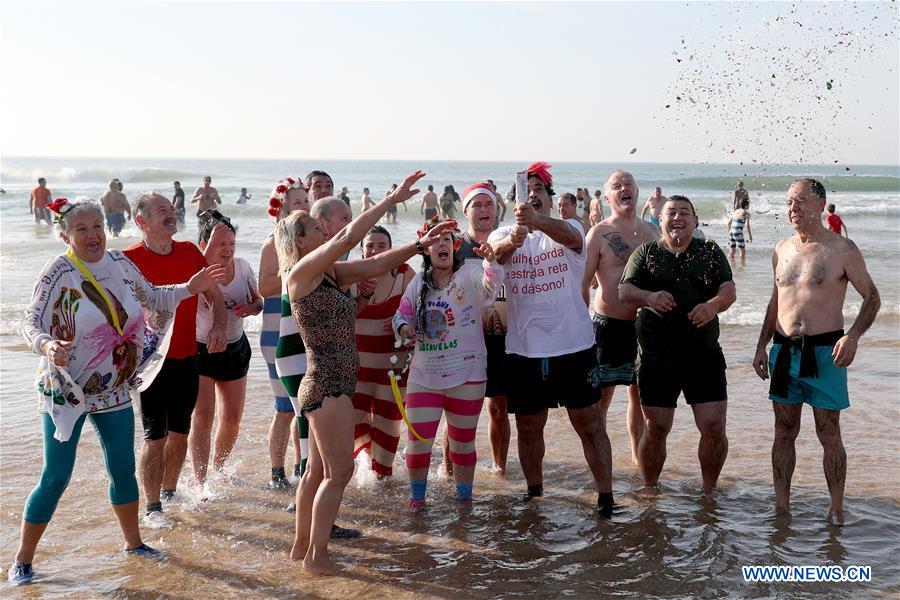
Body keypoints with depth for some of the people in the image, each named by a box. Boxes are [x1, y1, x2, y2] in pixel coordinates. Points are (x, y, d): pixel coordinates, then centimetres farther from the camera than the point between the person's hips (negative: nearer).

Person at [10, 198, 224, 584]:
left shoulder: (118, 262, 0)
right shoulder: (58, 273, -16)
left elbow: (150, 298, 16)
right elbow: (31, 322, -18)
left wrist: (188, 290, 7)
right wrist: (46, 345, -38)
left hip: (114, 389, 5)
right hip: (66, 391, -5)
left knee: (123, 468, 15)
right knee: (56, 477, -2)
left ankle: (133, 542, 33)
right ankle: (23, 560, 14)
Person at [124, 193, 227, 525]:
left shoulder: (190, 252, 5)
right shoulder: (130, 259, -11)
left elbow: (214, 294, 12)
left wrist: (219, 326, -5)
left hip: (187, 357, 5)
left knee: (180, 431, 14)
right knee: (155, 435, -4)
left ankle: (169, 492, 31)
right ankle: (152, 507, 6)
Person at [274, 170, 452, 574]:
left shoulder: (329, 274, 10)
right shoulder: (302, 271, -13)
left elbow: (374, 265, 11)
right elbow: (348, 238, -22)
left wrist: (420, 245, 1)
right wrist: (393, 198, -20)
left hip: (332, 385, 9)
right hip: (326, 386, -9)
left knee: (318, 471, 16)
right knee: (339, 472, -3)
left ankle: (302, 545, 27)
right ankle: (316, 556, 6)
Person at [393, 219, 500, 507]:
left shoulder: (469, 275, -7)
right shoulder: (418, 283, 5)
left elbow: (491, 284, -28)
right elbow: (402, 313, 15)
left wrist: (492, 262, -50)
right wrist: (404, 326, -9)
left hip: (466, 376, -3)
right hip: (424, 375, 3)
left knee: (463, 441, 10)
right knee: (418, 439, 2)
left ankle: (464, 497, 28)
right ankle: (416, 497, 22)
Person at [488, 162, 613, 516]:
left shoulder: (568, 228, 0)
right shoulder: (505, 235, 3)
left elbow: (570, 236, -26)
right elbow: (497, 249, -22)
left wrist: (537, 221, -48)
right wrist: (512, 240, -47)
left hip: (573, 345, -2)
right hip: (523, 350, 2)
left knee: (589, 423, 3)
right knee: (528, 427, 13)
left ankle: (605, 497, 11)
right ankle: (534, 494, 30)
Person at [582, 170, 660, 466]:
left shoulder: (651, 231, 9)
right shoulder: (599, 233, -7)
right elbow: (583, 283, -9)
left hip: (644, 324, 5)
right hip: (610, 325, -5)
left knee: (640, 394, 15)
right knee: (602, 396, 0)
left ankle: (638, 455, 28)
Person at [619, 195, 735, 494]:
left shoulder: (711, 253, 9)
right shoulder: (646, 252, 7)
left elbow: (729, 291, -2)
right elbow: (624, 291, -4)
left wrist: (713, 305, -25)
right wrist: (649, 297, -27)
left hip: (704, 355, 1)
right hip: (656, 357, -1)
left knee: (714, 429, -1)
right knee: (655, 430, 4)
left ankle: (709, 490, 19)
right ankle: (649, 491, 22)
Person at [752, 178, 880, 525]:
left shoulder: (842, 250, -5)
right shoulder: (781, 250, 10)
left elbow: (872, 297, -1)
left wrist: (853, 336, -16)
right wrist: (762, 346, 15)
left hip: (824, 352, -4)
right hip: (784, 351, 5)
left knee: (829, 435, 2)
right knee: (784, 433, 9)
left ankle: (836, 510, 14)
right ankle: (781, 506, 18)